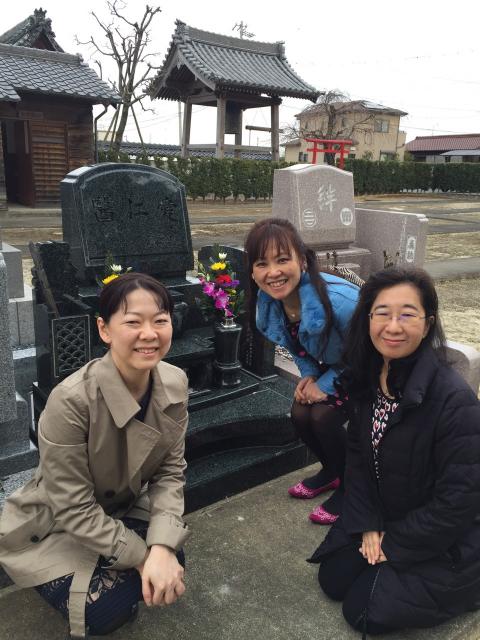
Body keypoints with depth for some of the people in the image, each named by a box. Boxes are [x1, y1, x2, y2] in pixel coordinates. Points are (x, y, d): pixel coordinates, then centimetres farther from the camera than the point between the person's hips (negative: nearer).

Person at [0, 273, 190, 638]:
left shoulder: (175, 384, -17)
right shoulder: (71, 401, -35)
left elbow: (170, 471, -11)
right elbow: (73, 509, -26)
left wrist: (161, 547, -25)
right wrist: (141, 556, -23)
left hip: (123, 510, 5)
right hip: (56, 528, -5)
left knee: (172, 567, -11)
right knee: (109, 609, -18)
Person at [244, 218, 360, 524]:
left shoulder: (338, 300, -40)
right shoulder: (267, 302, -17)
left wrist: (326, 385, -19)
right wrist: (309, 375, -11)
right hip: (331, 364, 6)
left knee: (324, 416, -21)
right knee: (300, 413, -8)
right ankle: (332, 471, 22)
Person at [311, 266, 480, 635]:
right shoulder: (366, 378, -8)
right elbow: (358, 453, 0)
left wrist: (396, 545, -14)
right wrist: (368, 524, -7)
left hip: (443, 536, -6)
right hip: (384, 517, 6)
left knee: (365, 611, -3)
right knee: (334, 579, 8)